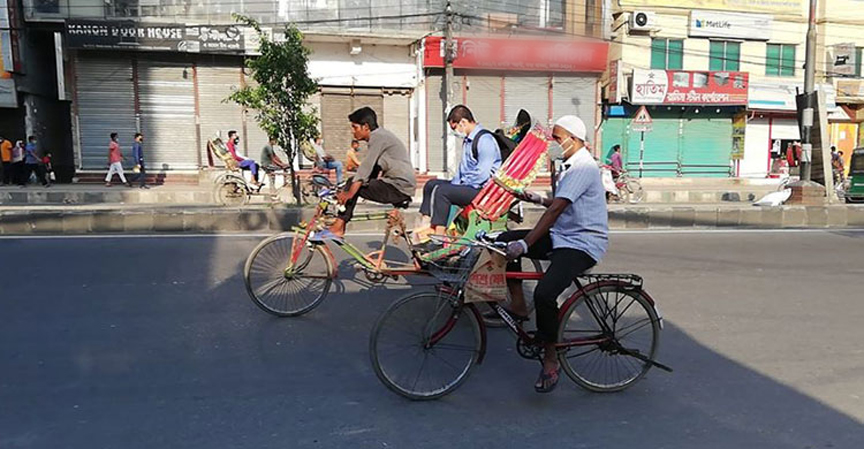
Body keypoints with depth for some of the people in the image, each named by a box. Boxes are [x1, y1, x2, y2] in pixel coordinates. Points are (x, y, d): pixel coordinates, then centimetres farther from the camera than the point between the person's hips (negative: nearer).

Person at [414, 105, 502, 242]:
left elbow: (483, 174, -23)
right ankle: (425, 225, -3)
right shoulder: (468, 139, 15)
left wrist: (461, 184, -14)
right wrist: (455, 184, 3)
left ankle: (439, 236, -23)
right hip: (469, 185, 11)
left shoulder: (485, 140, -16)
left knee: (442, 191, -24)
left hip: (482, 189, -11)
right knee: (431, 184, 10)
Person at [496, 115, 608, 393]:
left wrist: (525, 244, -31)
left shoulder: (583, 167, -16)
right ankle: (518, 306, 6)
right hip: (562, 237, 10)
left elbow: (557, 209, -26)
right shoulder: (570, 166, 17)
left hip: (582, 245, -10)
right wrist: (538, 199, 9)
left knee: (544, 294, -29)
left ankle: (550, 358, -7)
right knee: (504, 241, -1)